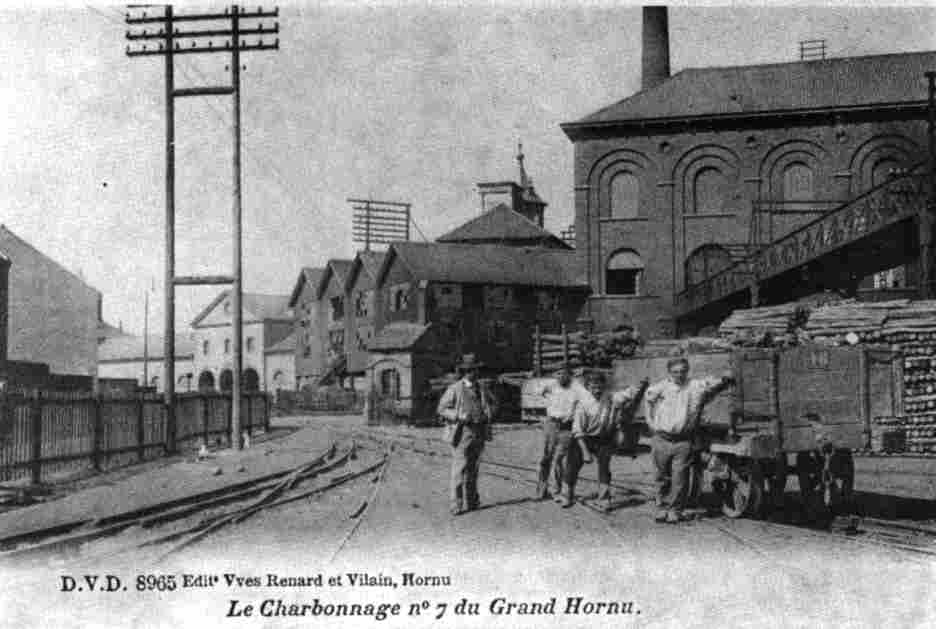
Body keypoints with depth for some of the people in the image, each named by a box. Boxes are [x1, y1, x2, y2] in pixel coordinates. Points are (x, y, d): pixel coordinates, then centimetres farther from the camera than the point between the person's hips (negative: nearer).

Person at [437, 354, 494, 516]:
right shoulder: (454, 389, -4)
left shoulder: (481, 389, 13)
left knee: (473, 469, 13)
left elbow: (491, 403, 27)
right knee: (460, 469, -9)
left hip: (479, 433, 6)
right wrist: (459, 416, -19)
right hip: (462, 432, -5)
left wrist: (489, 412, 5)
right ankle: (457, 505, -8)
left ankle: (471, 501, 21)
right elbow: (442, 409, -5)